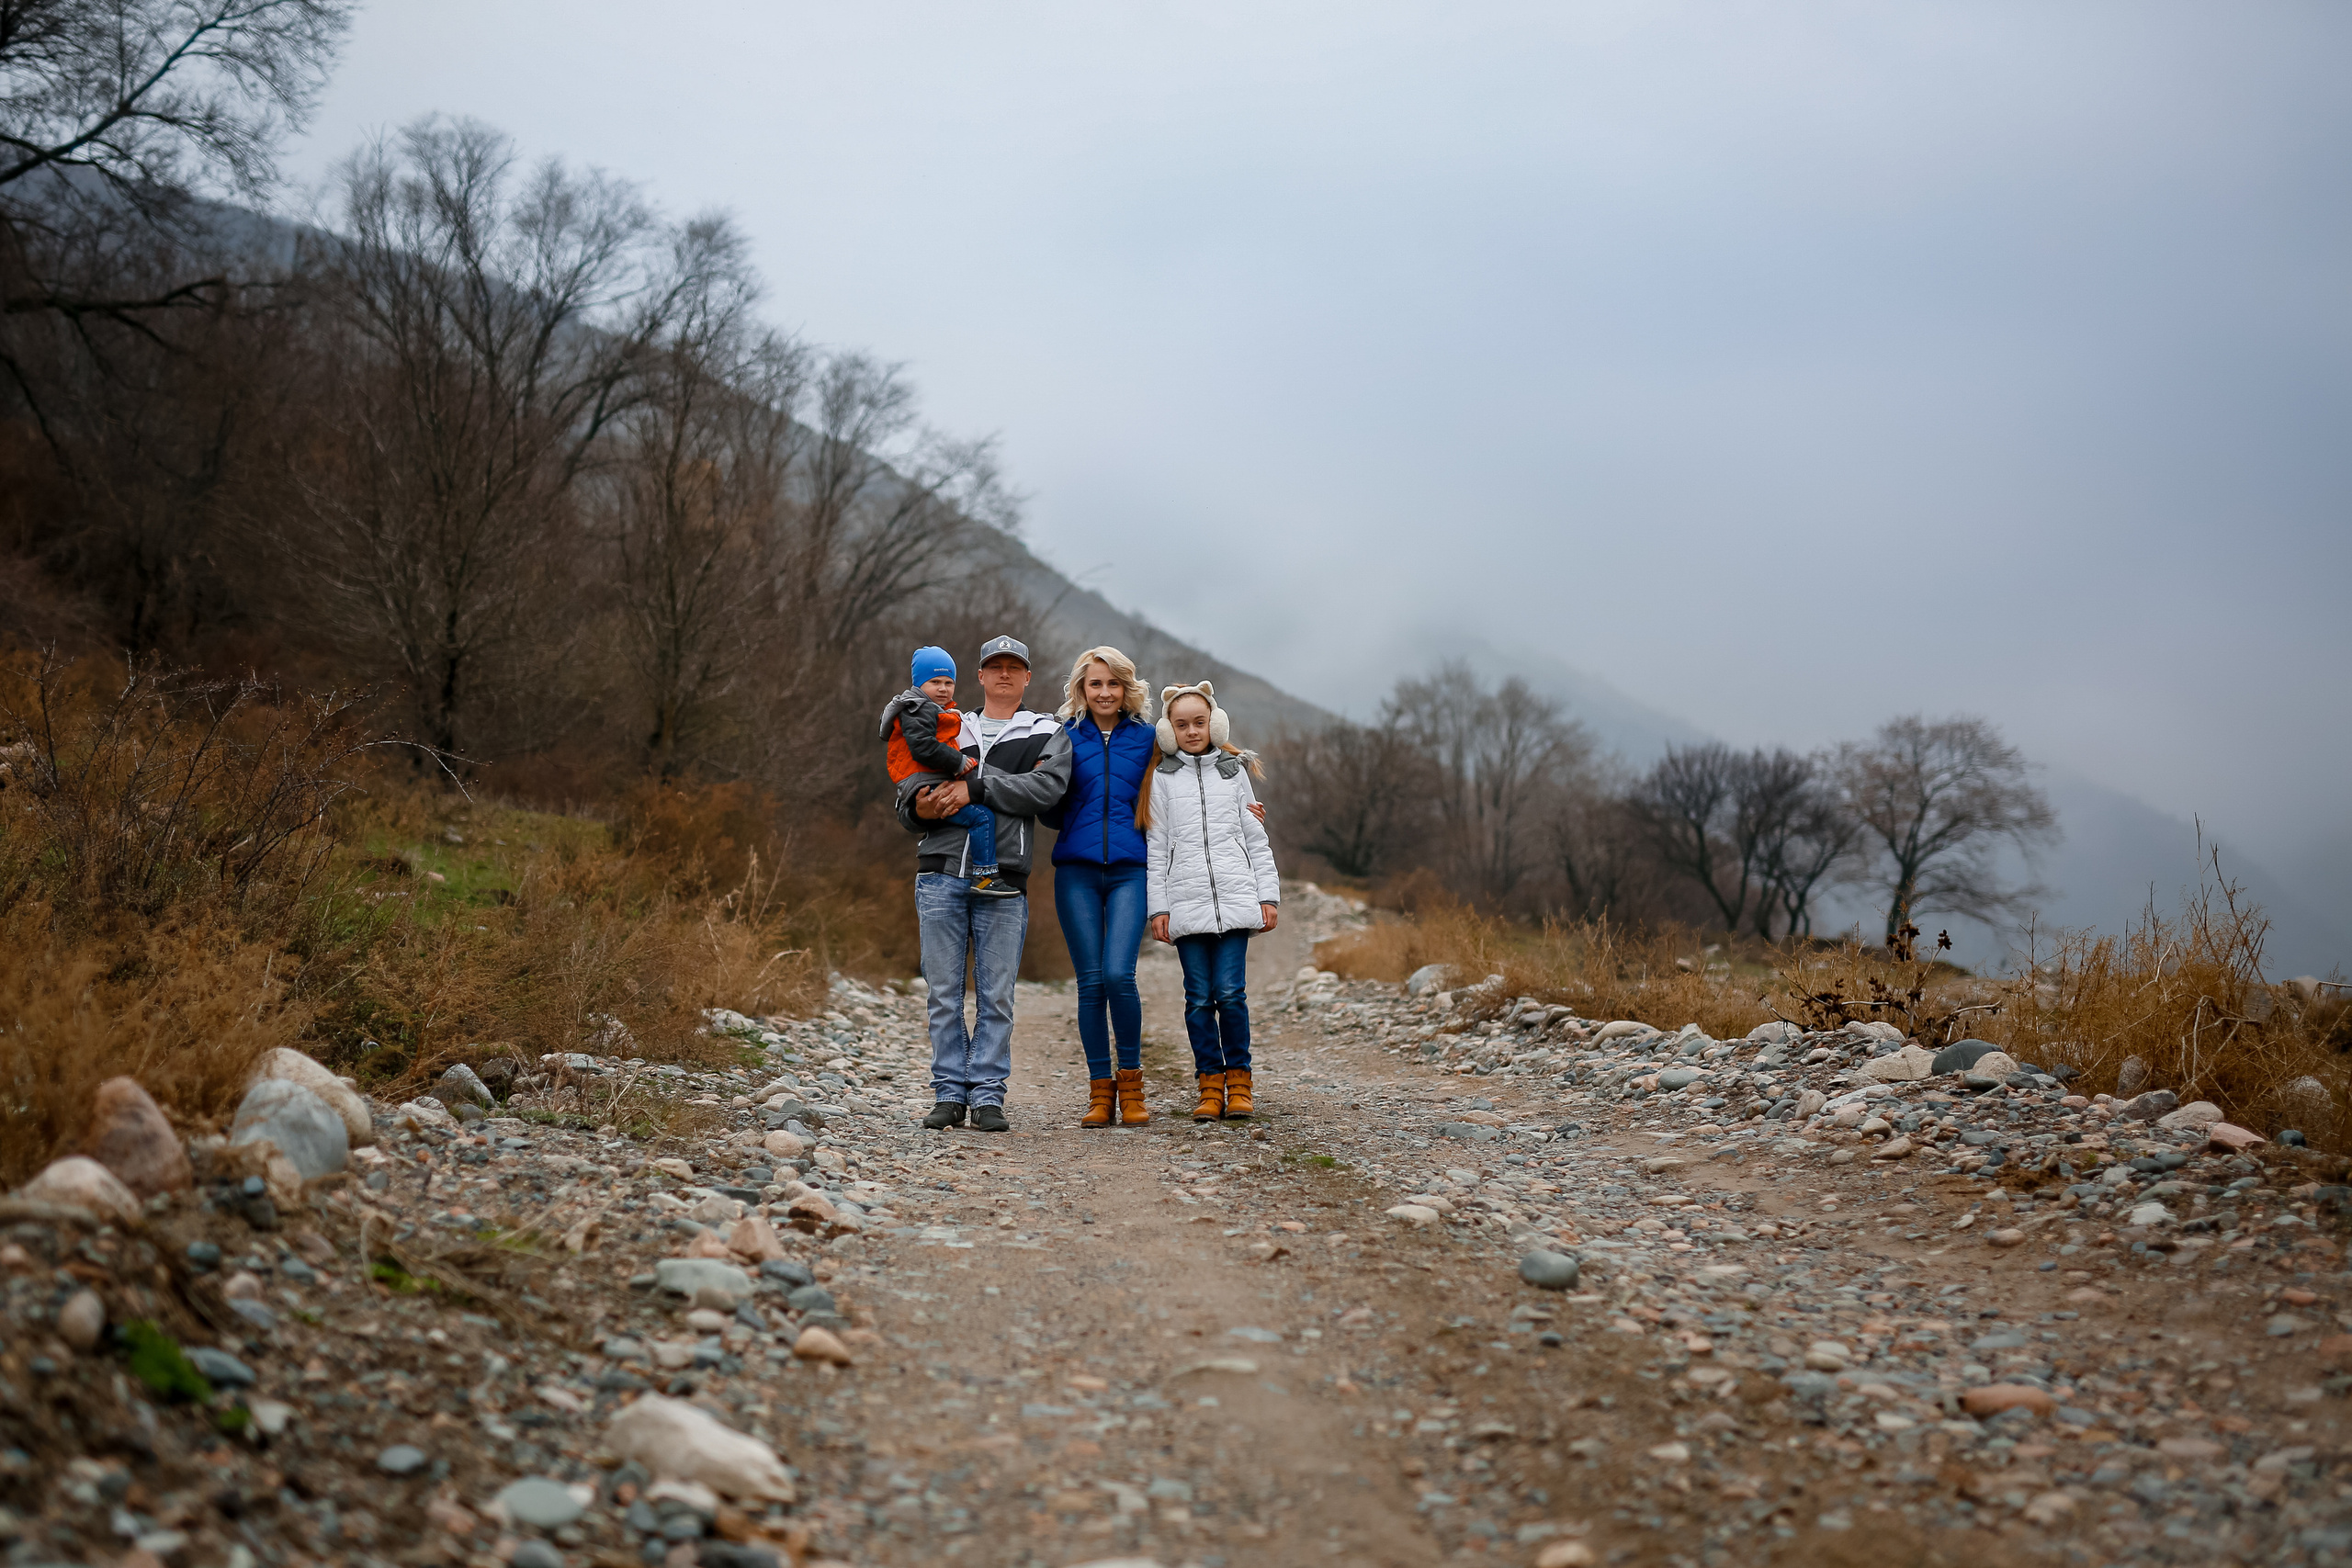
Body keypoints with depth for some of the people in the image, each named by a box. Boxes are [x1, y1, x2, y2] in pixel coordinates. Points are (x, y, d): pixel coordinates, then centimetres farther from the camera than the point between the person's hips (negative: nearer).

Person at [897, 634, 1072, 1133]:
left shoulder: (1047, 734, 13)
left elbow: (1047, 786, -8)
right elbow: (908, 794, 17)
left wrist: (976, 787, -14)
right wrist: (919, 805, -8)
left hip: (1002, 882, -2)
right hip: (941, 874, 2)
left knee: (996, 995, -2)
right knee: (945, 993, 2)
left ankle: (987, 1094, 5)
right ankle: (950, 1093, 9)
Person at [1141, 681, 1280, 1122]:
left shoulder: (1234, 771, 13)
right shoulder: (1162, 777, 9)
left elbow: (1255, 838, 14)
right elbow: (1156, 846, 7)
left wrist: (1269, 895, 8)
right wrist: (1158, 907, 1)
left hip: (1235, 897, 0)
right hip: (1186, 901, 0)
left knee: (1230, 991, -6)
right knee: (1199, 997, 0)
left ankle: (1238, 1079, 5)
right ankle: (1210, 1085, 7)